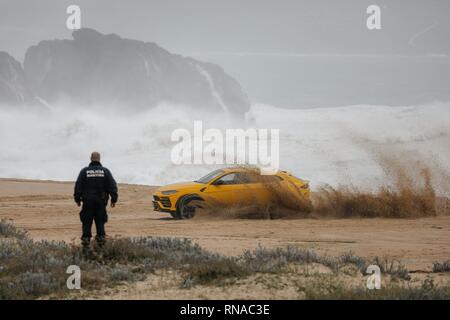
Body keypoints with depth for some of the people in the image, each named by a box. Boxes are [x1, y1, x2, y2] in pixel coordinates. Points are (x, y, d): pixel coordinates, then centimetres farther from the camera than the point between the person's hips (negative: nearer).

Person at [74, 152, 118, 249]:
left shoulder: (84, 171, 0)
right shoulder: (105, 171, 2)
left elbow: (78, 186, -1)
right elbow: (113, 186, -1)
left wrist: (77, 199, 7)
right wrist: (114, 199, 2)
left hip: (88, 201, -1)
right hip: (101, 201, 1)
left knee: (87, 222, 3)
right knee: (100, 222, 8)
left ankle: (86, 240, -3)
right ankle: (101, 238, 0)